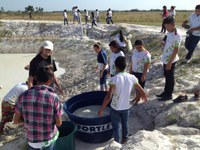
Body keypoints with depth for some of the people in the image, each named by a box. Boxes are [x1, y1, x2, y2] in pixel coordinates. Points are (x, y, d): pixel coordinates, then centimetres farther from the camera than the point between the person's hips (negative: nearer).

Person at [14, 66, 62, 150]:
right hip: (50, 139, -1)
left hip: (32, 141, 1)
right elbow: (59, 123, -11)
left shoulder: (24, 96, -13)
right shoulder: (54, 97, -20)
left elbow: (16, 120, -4)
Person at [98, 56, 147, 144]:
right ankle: (125, 138, 50)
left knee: (116, 126, 15)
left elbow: (109, 97, -29)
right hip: (126, 106, 4)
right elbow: (142, 92, -3)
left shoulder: (114, 79, -23)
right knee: (125, 123, 28)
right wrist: (144, 97, 20)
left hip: (115, 108, -4)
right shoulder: (132, 78, -12)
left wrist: (101, 110, -20)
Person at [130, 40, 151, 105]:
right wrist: (131, 70, 14)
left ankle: (138, 99, 23)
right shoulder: (135, 51, 3)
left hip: (141, 73, -7)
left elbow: (147, 66, -20)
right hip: (134, 72, 7)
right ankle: (137, 97, 36)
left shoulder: (146, 54, -20)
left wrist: (144, 75, -20)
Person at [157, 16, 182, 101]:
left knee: (170, 77, 7)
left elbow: (176, 50, -23)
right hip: (165, 59, 9)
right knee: (166, 76, 20)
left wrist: (170, 62, -21)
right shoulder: (170, 32, 4)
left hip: (171, 60, -9)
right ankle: (166, 92, 36)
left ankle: (169, 95, 23)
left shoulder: (177, 35, -24)